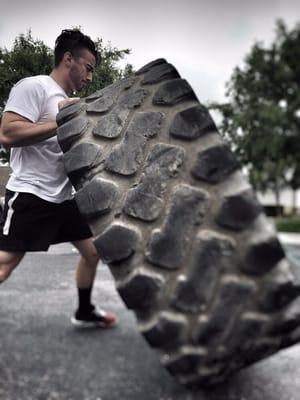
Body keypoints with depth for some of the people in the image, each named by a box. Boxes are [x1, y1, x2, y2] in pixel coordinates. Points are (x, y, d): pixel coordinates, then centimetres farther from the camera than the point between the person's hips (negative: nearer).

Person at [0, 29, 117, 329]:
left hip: (65, 197, 9)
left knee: (92, 251, 13)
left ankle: (84, 312, 33)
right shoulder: (34, 87, -9)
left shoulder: (70, 102, 17)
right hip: (30, 196, -9)